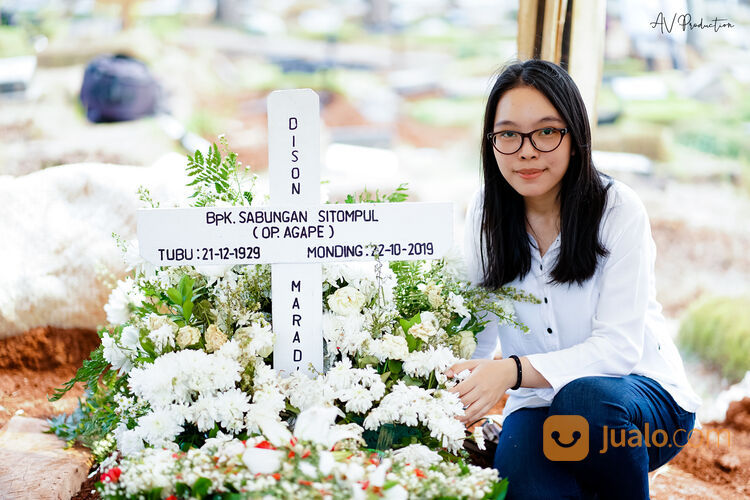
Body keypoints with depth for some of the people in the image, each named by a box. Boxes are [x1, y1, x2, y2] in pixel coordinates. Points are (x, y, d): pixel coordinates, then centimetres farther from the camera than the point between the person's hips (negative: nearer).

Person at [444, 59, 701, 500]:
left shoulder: (620, 210, -14)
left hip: (645, 398, -1)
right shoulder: (486, 212, -2)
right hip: (539, 404, 2)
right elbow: (474, 330, -4)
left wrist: (513, 371, -36)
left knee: (583, 398, -35)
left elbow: (618, 348, -21)